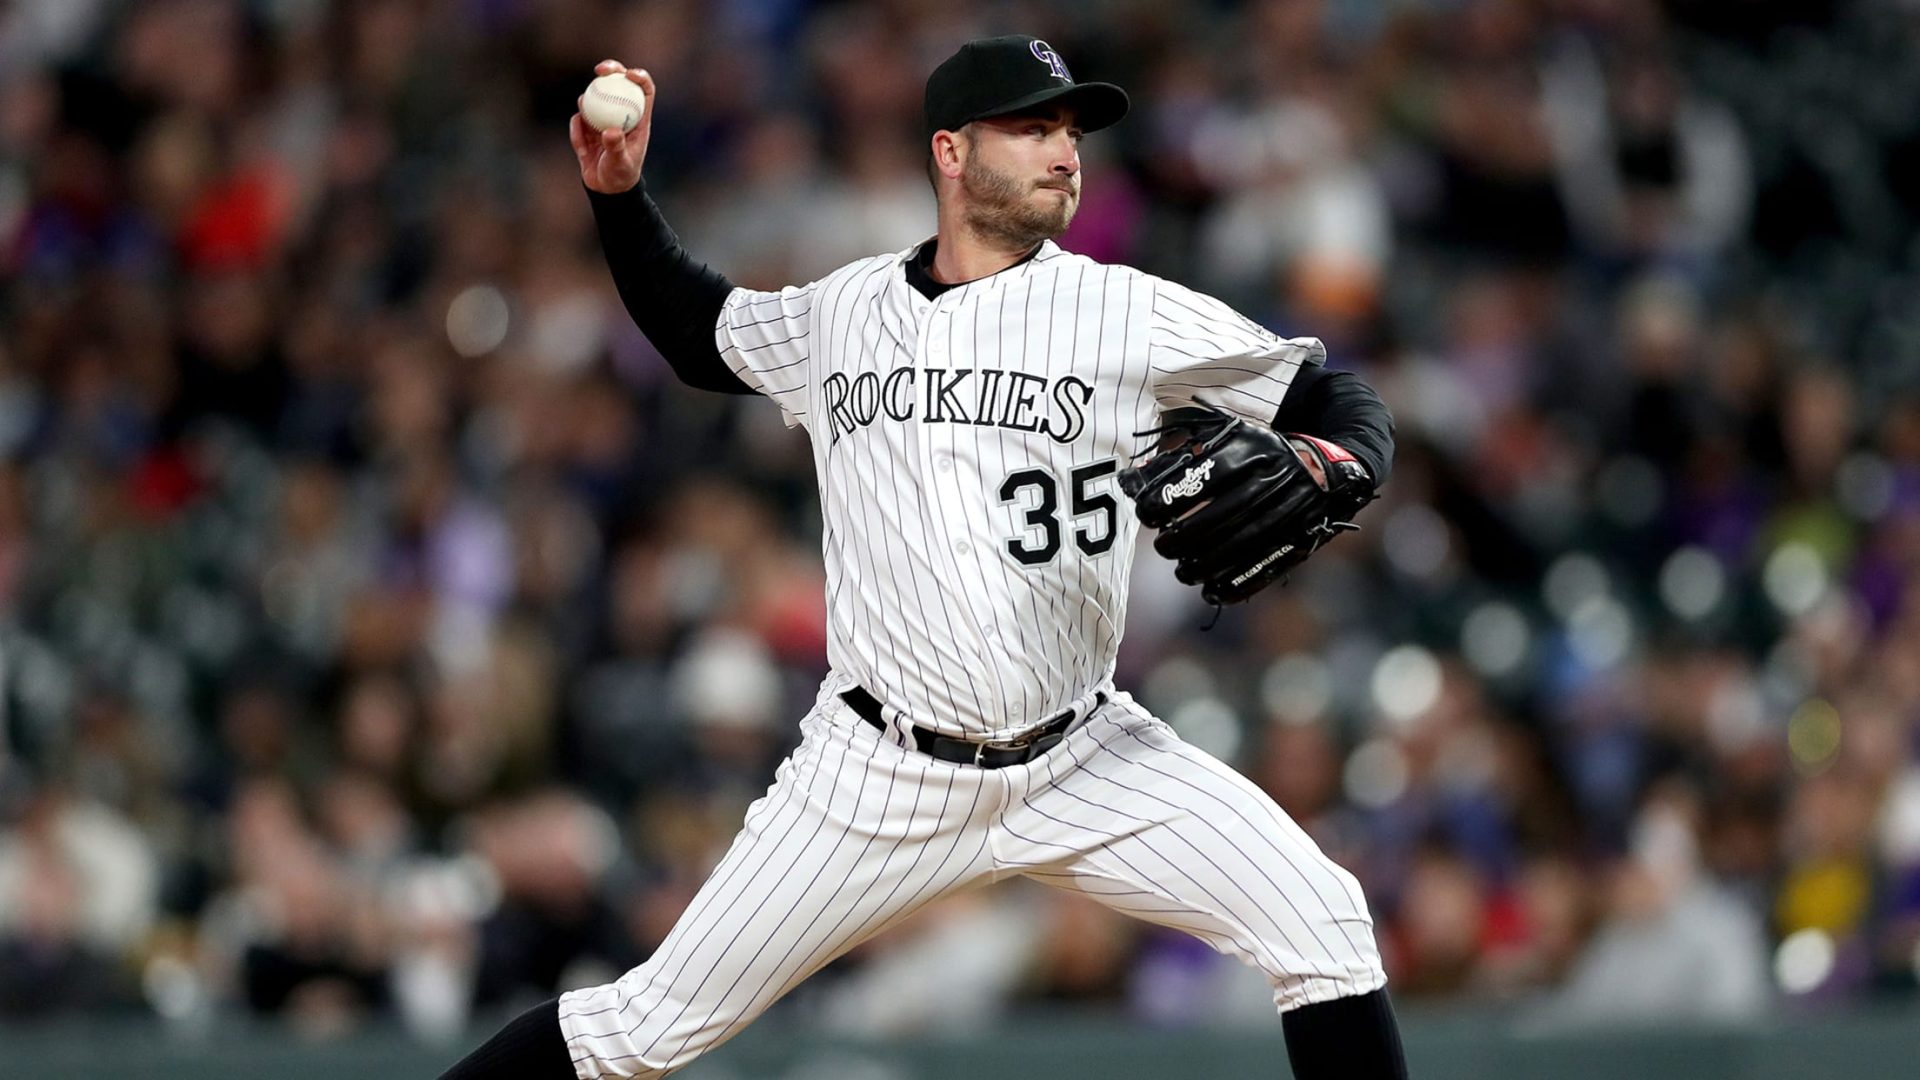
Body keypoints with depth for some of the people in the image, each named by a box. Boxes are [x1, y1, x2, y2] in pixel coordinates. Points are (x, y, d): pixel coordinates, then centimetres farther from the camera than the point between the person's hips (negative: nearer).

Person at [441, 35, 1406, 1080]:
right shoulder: (840, 311, 6)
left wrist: (1320, 479, -23)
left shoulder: (1128, 314, -4)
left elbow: (1340, 403, -1)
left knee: (1321, 925, -16)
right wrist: (617, 194, 13)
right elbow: (697, 335, 26)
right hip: (879, 775, 0)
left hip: (1083, 762, 0)